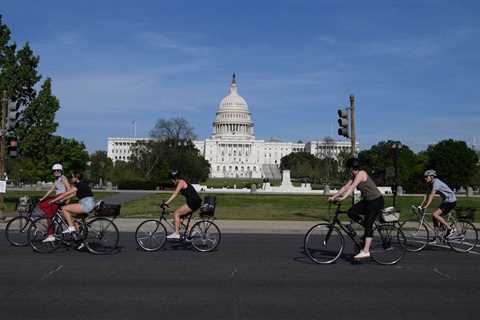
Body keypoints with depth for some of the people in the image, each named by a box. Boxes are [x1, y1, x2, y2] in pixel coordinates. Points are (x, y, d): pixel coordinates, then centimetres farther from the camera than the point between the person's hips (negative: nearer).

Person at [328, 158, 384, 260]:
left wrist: (343, 198, -37)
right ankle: (370, 228, 11)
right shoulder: (354, 176, 10)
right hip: (367, 201, 9)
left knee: (368, 225, -13)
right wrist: (333, 197, 1)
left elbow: (352, 187, -28)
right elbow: (345, 187, 7)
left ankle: (365, 251, -13)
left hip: (376, 201, -9)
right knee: (351, 212, -6)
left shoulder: (361, 173, -17)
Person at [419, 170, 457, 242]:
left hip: (450, 201, -10)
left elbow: (432, 195, -31)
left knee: (435, 214, -21)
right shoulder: (430, 184, 9)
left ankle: (450, 229, -12)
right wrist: (421, 206, 2)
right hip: (445, 201, 10)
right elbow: (427, 196, 9)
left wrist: (426, 206, -37)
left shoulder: (436, 182, -20)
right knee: (435, 217, 6)